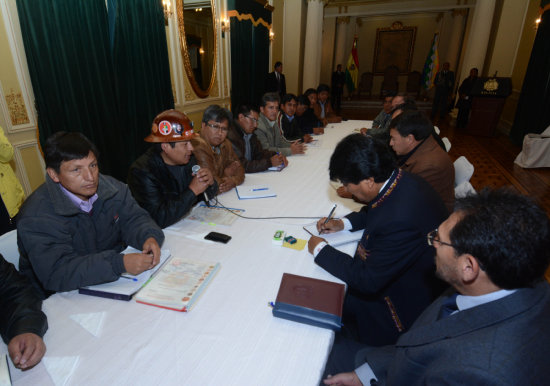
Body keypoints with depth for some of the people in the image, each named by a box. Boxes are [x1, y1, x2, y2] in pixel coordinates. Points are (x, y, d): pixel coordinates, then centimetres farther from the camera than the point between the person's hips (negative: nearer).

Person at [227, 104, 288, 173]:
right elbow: (241, 166, -23)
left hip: (249, 175, 8)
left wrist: (275, 155, -3)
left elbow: (259, 152, 16)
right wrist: (269, 162, -21)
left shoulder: (249, 133, 8)